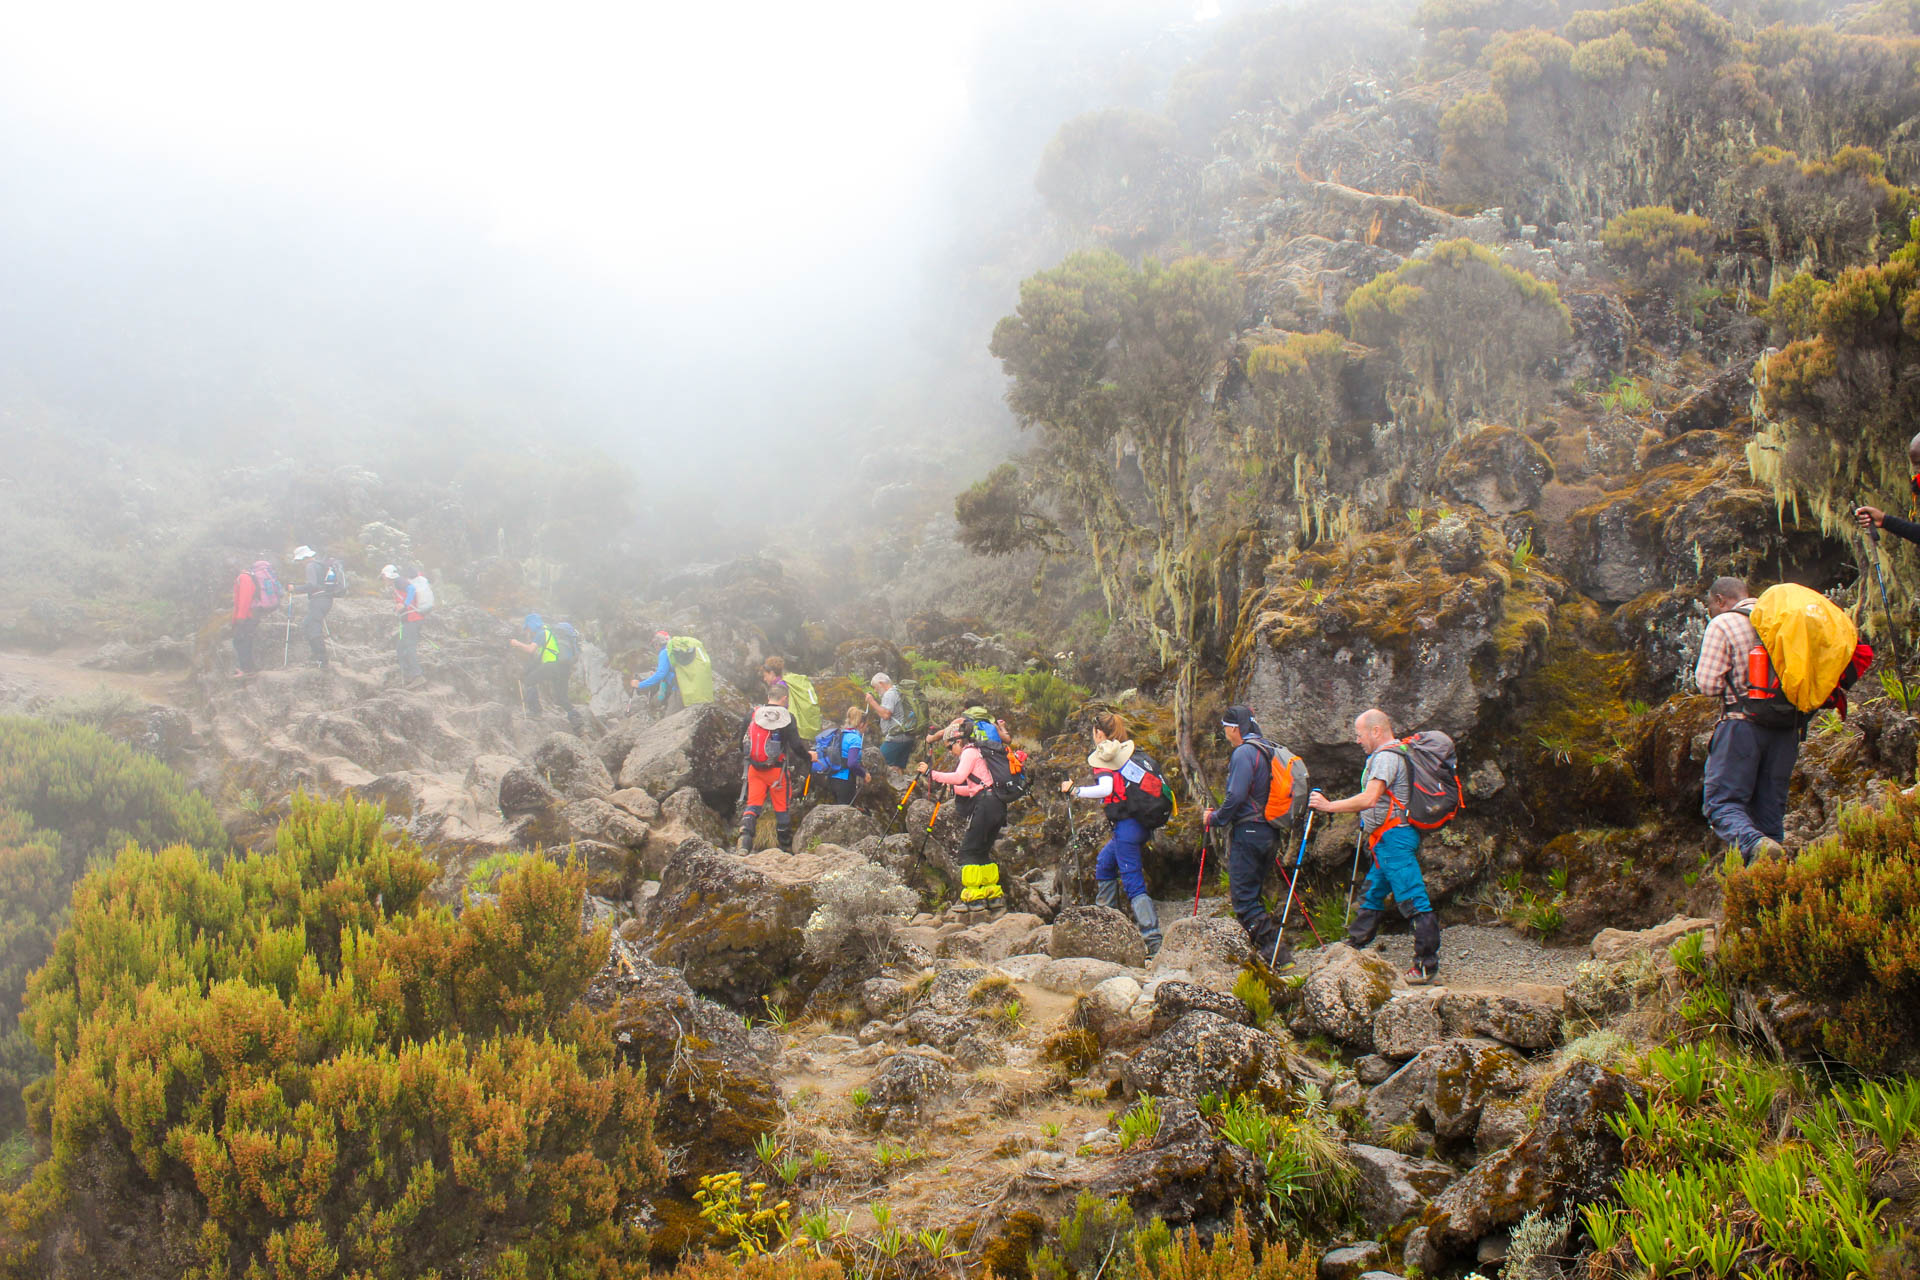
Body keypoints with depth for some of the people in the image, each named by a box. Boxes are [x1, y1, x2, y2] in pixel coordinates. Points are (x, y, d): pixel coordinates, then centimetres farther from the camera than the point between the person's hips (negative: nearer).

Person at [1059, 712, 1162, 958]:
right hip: (1142, 821, 9)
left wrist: (1073, 790, -12)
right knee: (1104, 863, 27)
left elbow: (1106, 789, -21)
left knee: (1133, 883, -10)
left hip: (1126, 825, -9)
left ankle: (1154, 943, -17)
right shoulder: (1132, 751, 14)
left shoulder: (1103, 756, -7)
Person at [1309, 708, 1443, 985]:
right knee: (1372, 896, 16)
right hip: (1388, 840, 12)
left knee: (1412, 900, -10)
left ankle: (1427, 964, -10)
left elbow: (1369, 798, -24)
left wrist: (1329, 805, -17)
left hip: (1394, 837, -12)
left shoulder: (1386, 757, -13)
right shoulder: (1393, 754, 20)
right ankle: (1351, 952, 24)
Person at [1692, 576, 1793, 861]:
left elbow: (1708, 683, -10)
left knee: (1722, 801, -4)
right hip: (1786, 726, 6)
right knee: (1770, 806, 13)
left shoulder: (1722, 624, -5)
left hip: (1742, 724, -6)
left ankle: (1754, 844, -32)